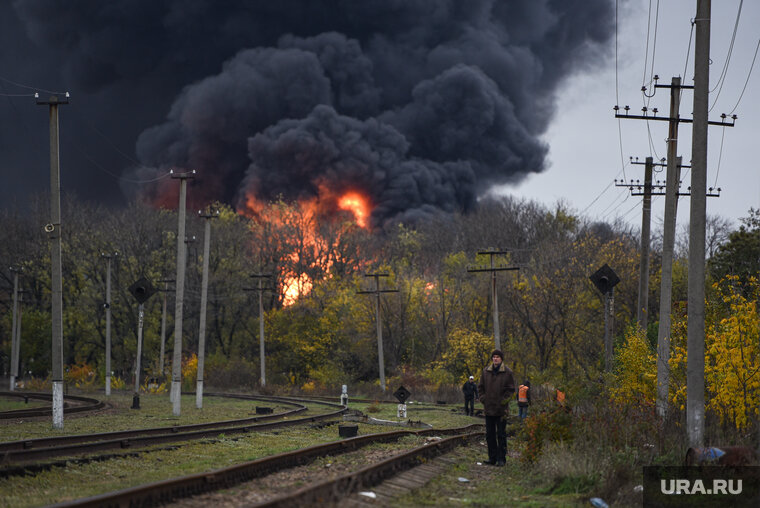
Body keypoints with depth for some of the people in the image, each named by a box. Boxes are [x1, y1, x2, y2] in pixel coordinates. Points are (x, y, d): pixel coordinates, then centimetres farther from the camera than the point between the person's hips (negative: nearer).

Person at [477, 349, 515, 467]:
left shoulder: (507, 372, -4)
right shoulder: (486, 371, 6)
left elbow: (511, 389, -2)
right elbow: (480, 387, 13)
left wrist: (504, 401, -10)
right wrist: (483, 399, 1)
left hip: (501, 409, -4)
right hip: (489, 408, 4)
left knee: (501, 434, -2)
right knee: (490, 434, 7)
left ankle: (501, 459, 3)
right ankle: (492, 458, 13)